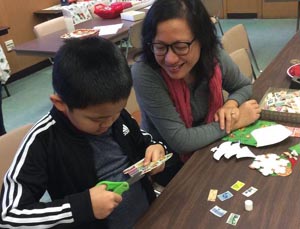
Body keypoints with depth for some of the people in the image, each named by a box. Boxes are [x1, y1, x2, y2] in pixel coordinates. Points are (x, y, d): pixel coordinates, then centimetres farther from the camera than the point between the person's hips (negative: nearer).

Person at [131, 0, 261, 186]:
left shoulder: (213, 55, -16)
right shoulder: (144, 74, -29)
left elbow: (244, 86, 4)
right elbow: (180, 141, -27)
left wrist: (232, 103, -17)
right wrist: (234, 123, -19)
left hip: (209, 146, 5)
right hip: (170, 166, -5)